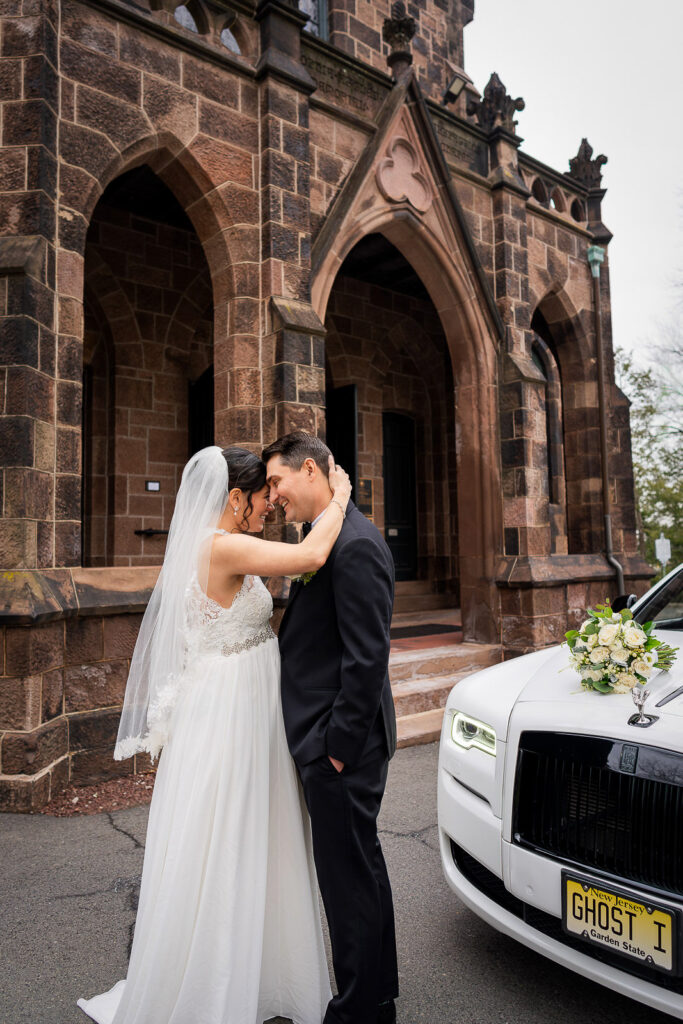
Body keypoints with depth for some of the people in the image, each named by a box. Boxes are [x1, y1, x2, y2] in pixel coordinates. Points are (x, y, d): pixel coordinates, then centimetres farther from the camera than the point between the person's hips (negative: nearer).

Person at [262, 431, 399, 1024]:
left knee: (350, 879, 6)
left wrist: (339, 744, -18)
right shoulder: (328, 539, 12)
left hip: (341, 745, -10)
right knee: (361, 870, 23)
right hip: (326, 738, 10)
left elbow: (367, 657, -23)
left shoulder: (355, 544, -19)